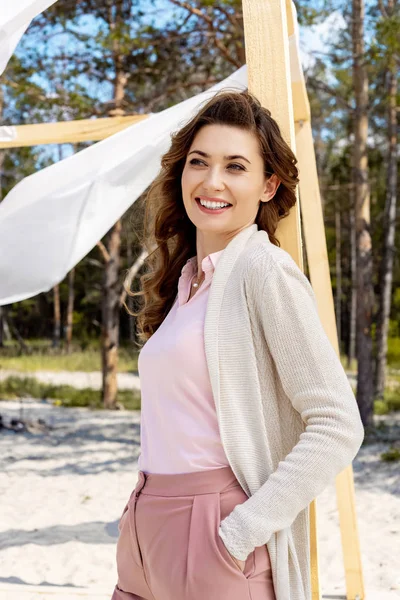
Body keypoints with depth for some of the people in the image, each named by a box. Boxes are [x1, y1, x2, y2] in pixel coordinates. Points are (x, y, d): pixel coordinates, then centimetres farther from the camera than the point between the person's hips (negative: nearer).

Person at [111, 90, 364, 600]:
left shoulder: (264, 270, -11)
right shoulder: (186, 278, 12)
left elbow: (337, 427, -17)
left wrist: (241, 532, -17)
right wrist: (141, 519, 6)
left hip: (215, 540, -7)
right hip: (147, 533, 7)